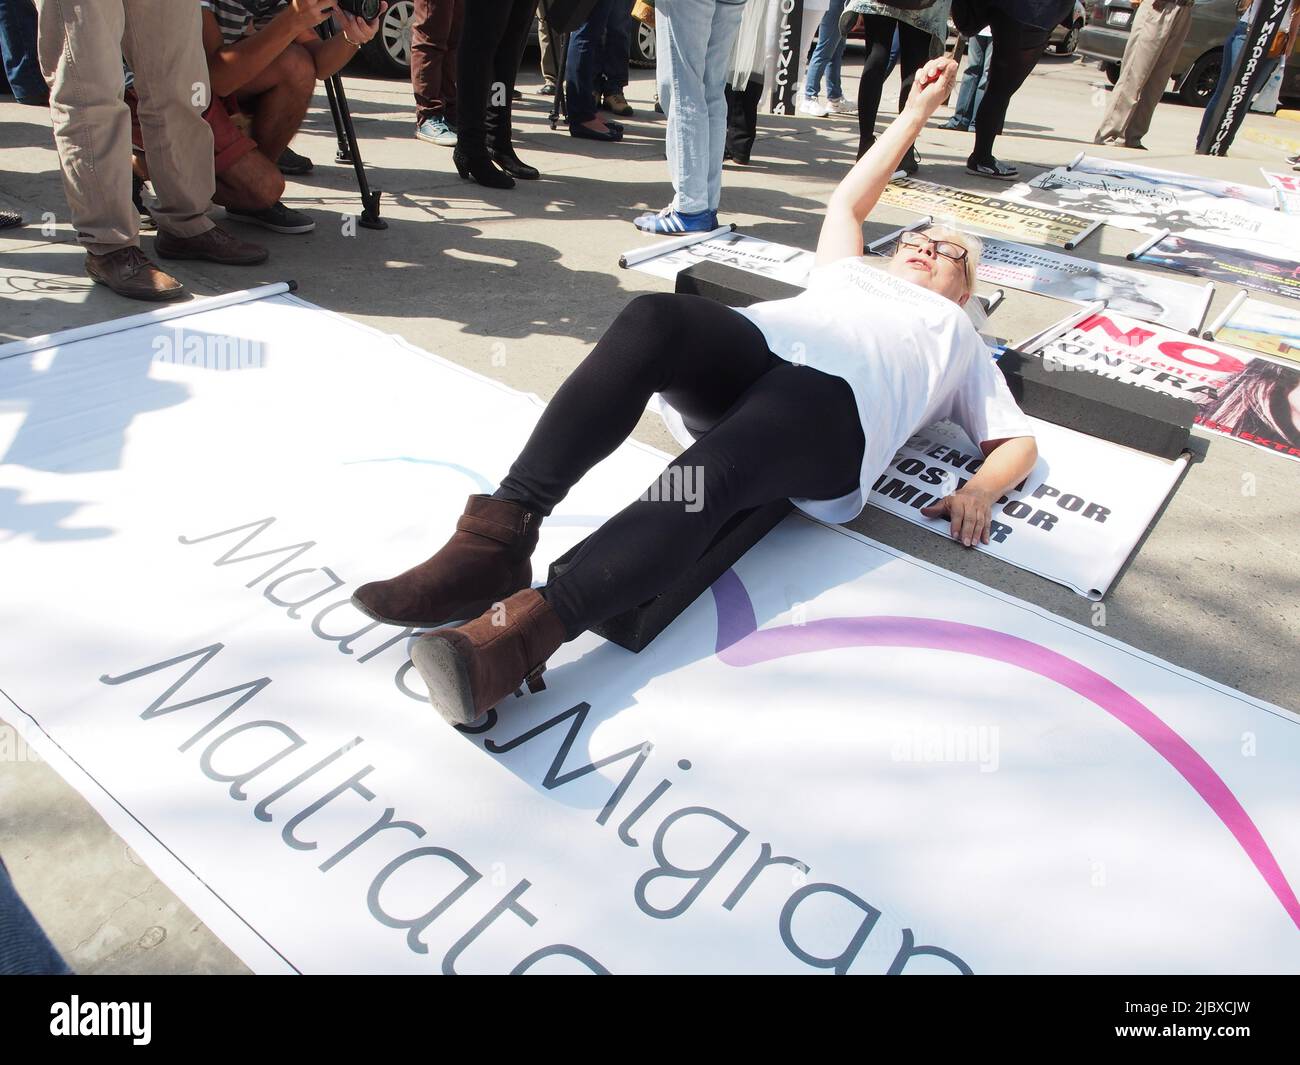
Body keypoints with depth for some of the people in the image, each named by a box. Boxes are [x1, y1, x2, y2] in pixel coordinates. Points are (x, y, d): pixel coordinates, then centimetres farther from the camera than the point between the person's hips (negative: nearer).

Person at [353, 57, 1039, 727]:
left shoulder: (960, 341, 36)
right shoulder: (849, 274, 44)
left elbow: (1018, 441, 27)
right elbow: (847, 201, 58)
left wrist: (980, 490, 4)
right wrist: (918, 110, 64)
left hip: (831, 398, -3)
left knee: (708, 474, -37)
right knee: (654, 316, -31)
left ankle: (528, 630, -52)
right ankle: (498, 538, -40)